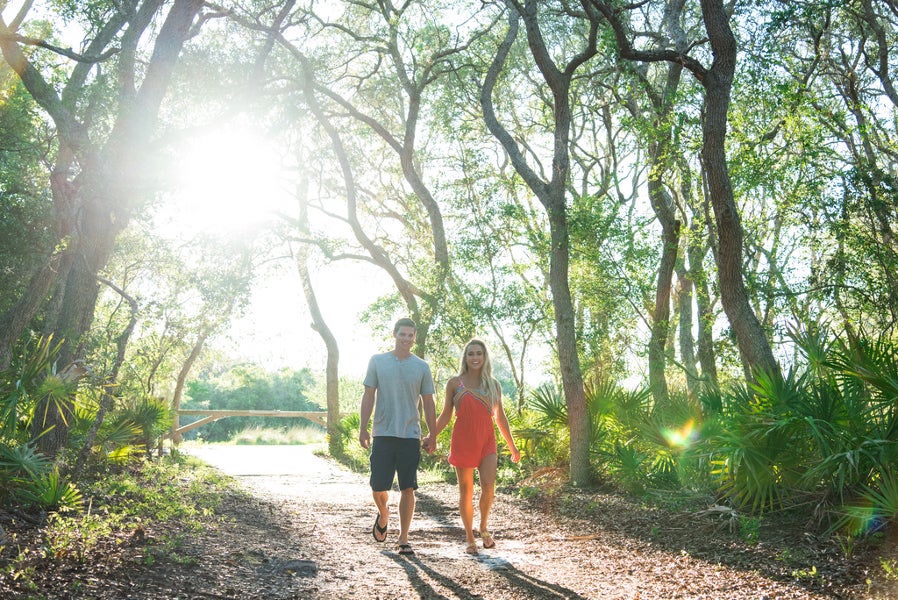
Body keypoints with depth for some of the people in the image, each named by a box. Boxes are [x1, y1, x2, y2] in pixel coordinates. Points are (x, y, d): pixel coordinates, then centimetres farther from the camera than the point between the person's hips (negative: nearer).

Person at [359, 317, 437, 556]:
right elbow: (368, 396, 5)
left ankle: (403, 539, 14)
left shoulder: (422, 367, 6)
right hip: (383, 434, 0)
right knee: (378, 487, 1)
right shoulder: (377, 361, 4)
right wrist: (363, 428, -1)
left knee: (408, 489, 1)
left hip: (410, 436, 1)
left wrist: (432, 435, 7)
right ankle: (383, 514, 34)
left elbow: (428, 403, 10)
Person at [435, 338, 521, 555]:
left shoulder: (493, 384, 8)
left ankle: (484, 527, 11)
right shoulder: (455, 383, 3)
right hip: (463, 442, -1)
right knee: (466, 491, 3)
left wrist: (512, 446, 14)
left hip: (487, 441, 1)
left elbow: (500, 417, 14)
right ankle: (469, 537, 17)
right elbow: (446, 415, 8)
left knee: (488, 486, -14)